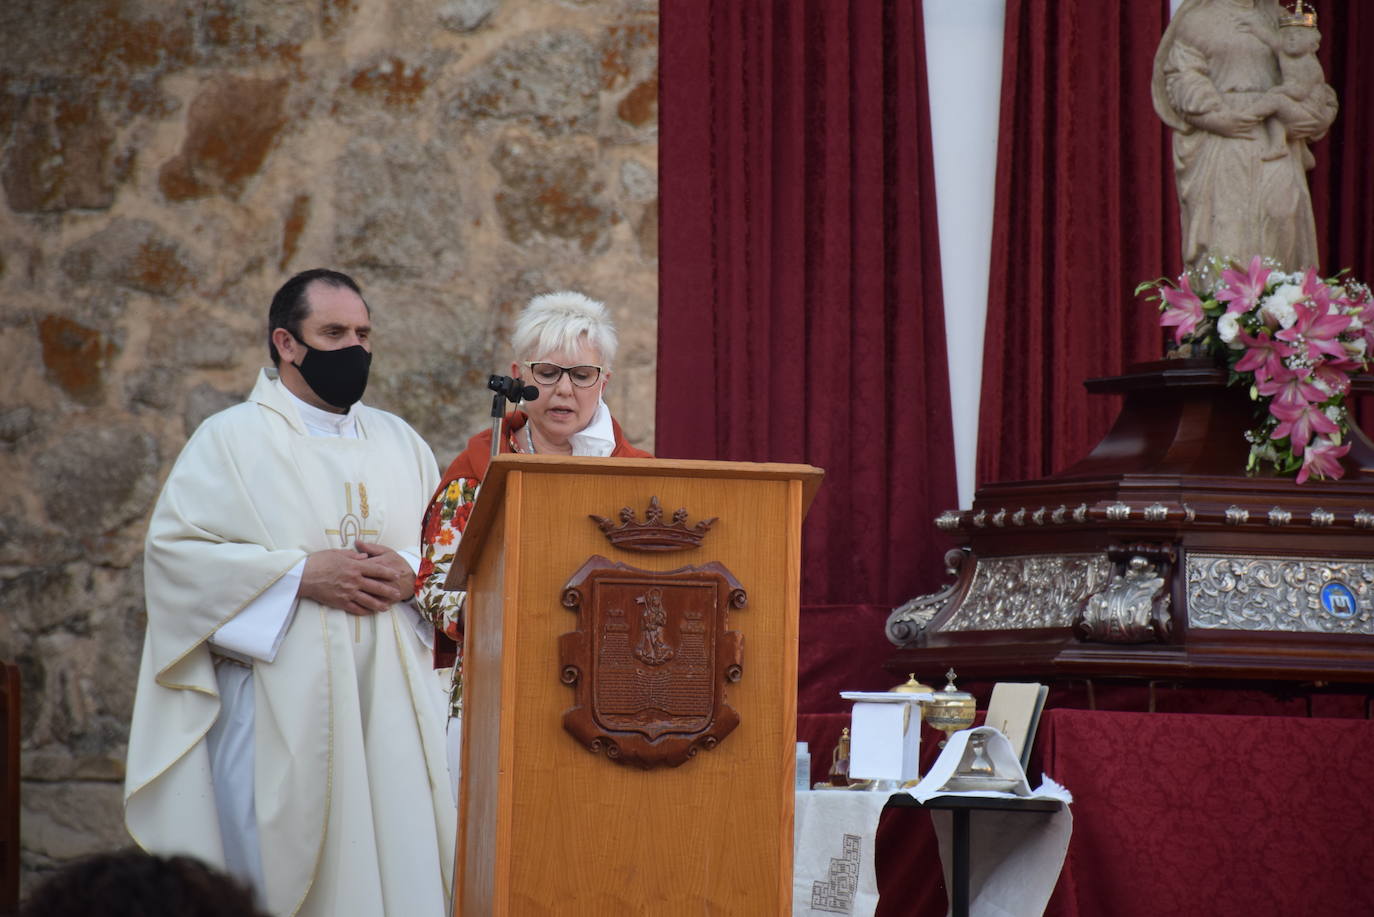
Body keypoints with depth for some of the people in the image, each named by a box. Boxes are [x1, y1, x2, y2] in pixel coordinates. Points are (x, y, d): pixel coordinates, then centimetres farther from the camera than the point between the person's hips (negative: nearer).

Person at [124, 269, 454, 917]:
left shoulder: (400, 443, 17)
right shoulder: (232, 438, 3)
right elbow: (172, 547, -7)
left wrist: (412, 575, -8)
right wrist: (300, 574, -14)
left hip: (389, 699, 4)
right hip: (279, 708, -4)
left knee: (399, 861, -2)